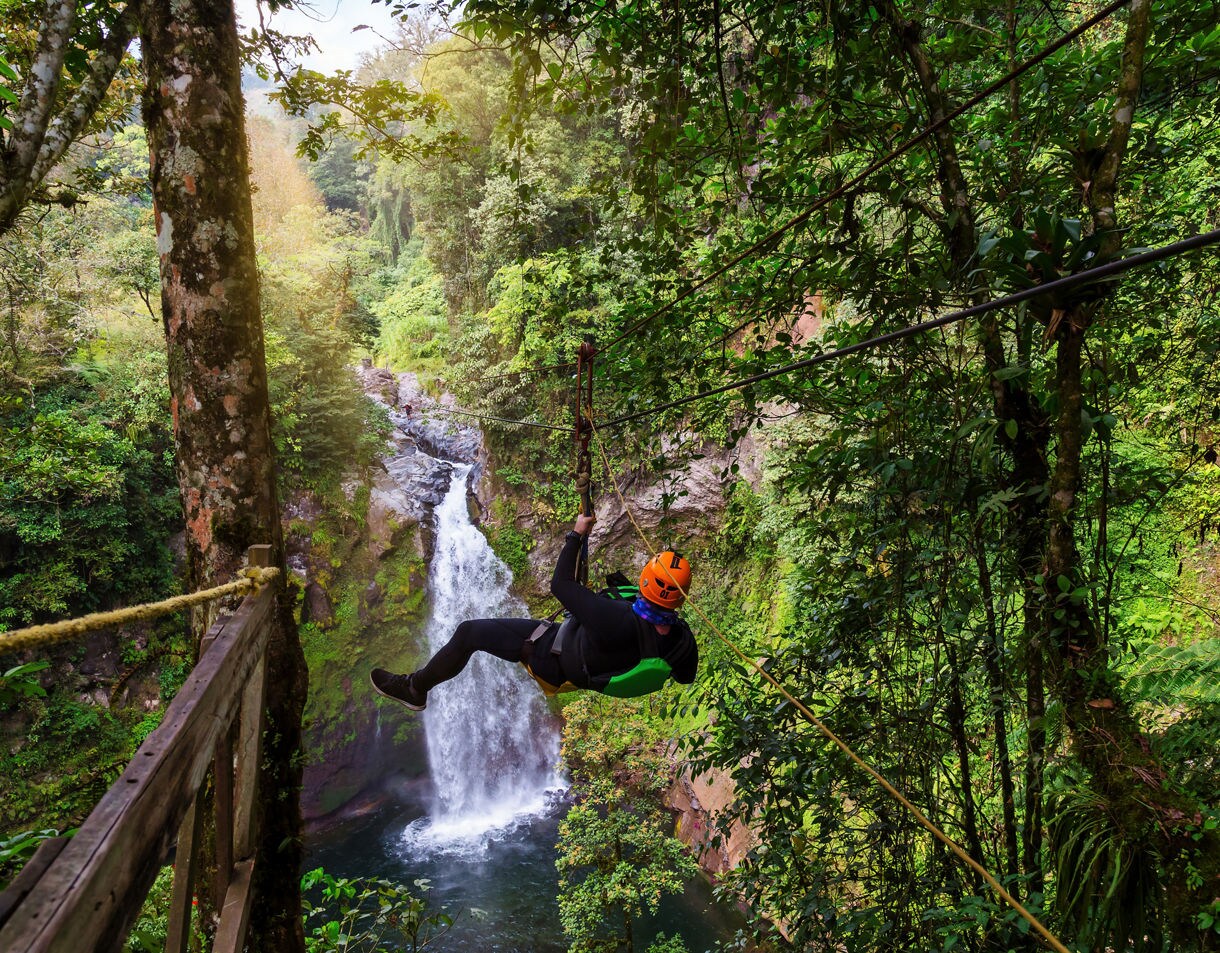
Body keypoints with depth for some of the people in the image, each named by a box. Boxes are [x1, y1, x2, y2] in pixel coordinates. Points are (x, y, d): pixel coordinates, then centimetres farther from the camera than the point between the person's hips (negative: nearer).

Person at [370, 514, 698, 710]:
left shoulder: (618, 621, -44)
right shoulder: (683, 638, -27)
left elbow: (560, 584, -30)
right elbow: (686, 677, -5)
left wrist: (576, 535, -19)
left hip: (556, 665, -7)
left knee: (469, 632, 3)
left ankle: (415, 688, 26)